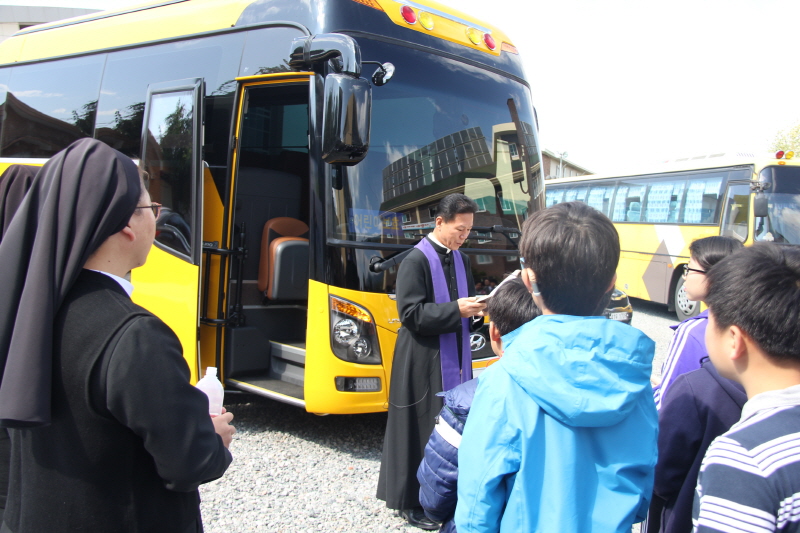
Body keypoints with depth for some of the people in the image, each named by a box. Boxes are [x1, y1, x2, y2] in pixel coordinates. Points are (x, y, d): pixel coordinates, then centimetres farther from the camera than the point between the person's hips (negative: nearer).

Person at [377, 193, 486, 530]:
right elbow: (410, 313, -17)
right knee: (421, 429, 1)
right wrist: (456, 310, -22)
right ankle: (411, 501, 15)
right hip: (424, 361, -7)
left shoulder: (460, 259, 10)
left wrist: (476, 307, -5)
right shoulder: (416, 261, -13)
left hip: (455, 358, 7)